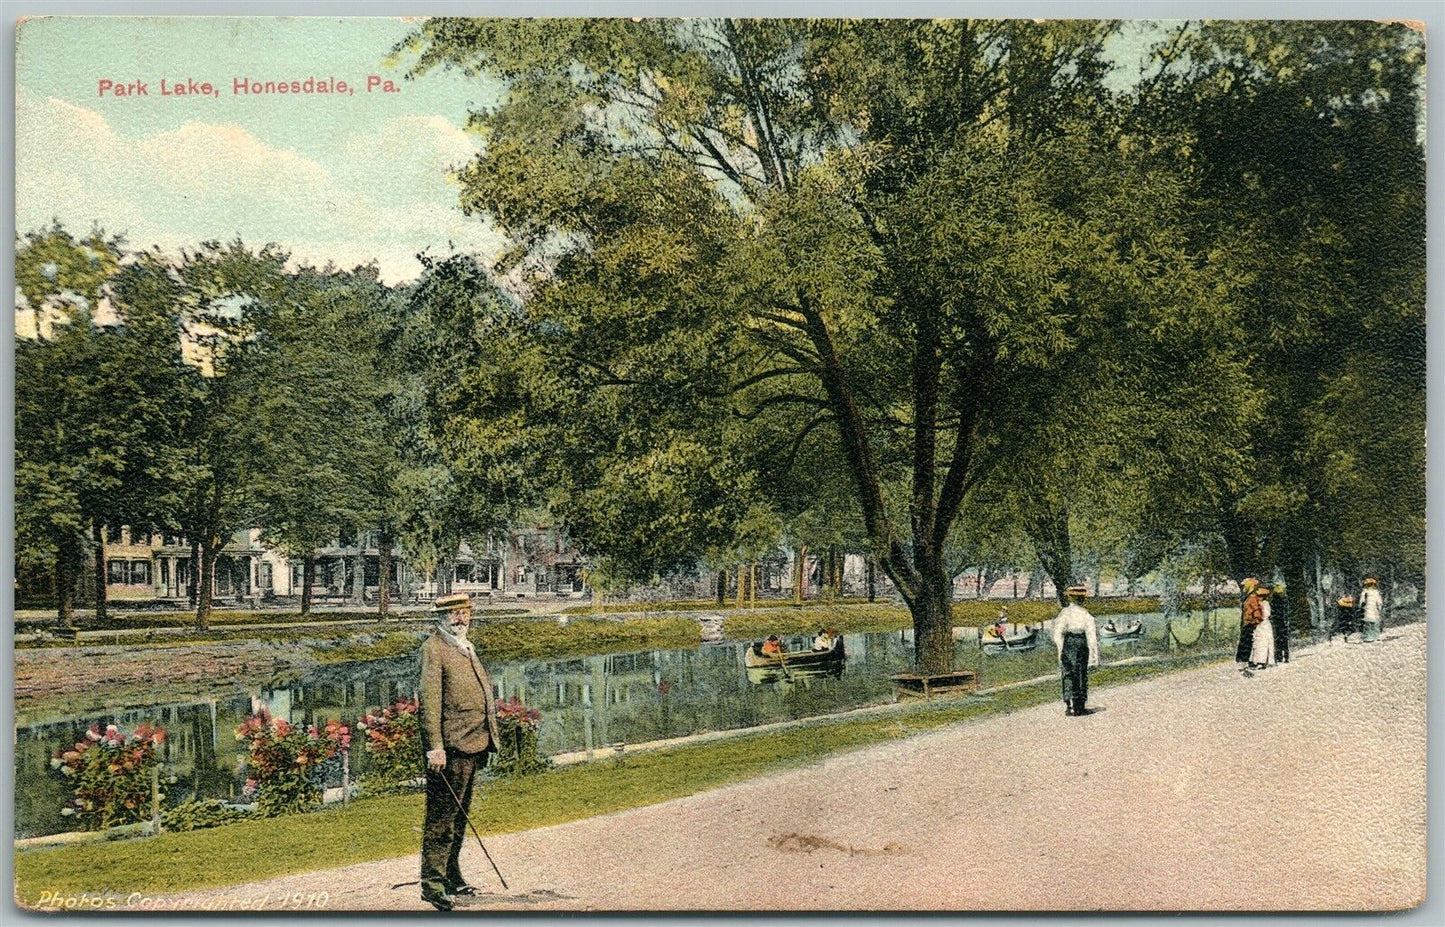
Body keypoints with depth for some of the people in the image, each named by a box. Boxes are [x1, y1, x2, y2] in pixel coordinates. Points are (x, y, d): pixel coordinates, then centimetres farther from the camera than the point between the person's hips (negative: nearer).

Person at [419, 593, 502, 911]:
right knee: (441, 815, -7)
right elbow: (429, 699, -16)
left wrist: (489, 738, 20)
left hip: (473, 744, 9)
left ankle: (451, 876, 25)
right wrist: (435, 747, -22)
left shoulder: (465, 647, 19)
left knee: (459, 814, 16)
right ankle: (432, 883, -3)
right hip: (450, 745, -9)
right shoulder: (433, 648, -9)